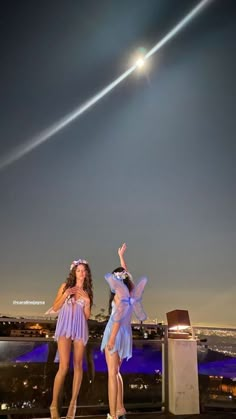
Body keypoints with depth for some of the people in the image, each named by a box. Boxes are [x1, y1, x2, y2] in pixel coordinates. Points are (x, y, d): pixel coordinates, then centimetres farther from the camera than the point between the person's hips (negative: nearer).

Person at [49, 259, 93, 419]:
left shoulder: (87, 291, 7)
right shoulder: (65, 286, 3)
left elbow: (87, 316, 7)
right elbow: (55, 308, 2)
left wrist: (87, 301, -9)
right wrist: (66, 294, -11)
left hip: (80, 329, 2)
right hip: (65, 328, -2)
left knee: (78, 365, 3)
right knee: (64, 366, -9)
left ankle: (73, 403, 16)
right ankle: (54, 404, 7)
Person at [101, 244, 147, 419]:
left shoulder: (119, 292, -12)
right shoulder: (131, 290, 8)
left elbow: (118, 316, -19)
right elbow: (126, 273, 23)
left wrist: (112, 337, -19)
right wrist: (121, 255, 30)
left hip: (117, 332, -8)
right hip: (126, 333, 8)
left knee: (112, 373, -5)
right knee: (116, 372, 18)